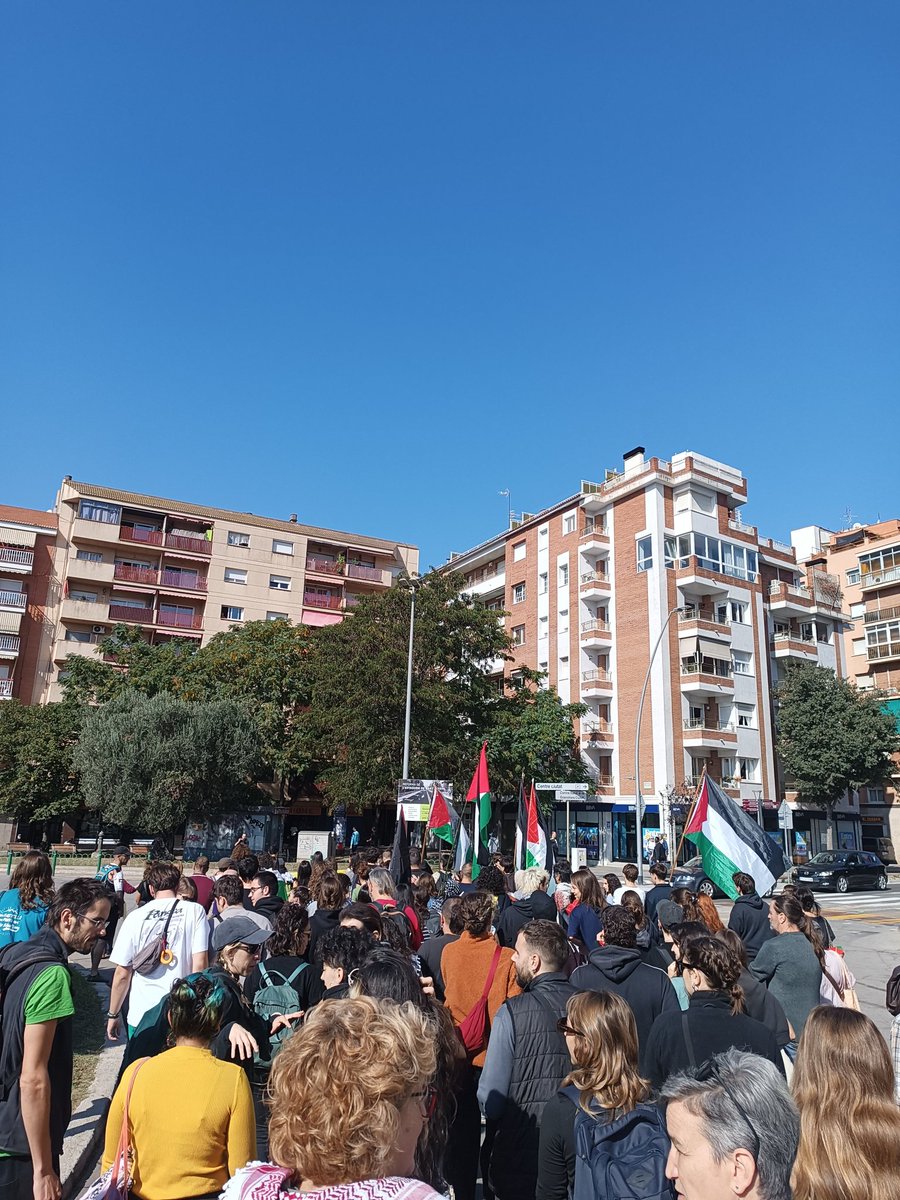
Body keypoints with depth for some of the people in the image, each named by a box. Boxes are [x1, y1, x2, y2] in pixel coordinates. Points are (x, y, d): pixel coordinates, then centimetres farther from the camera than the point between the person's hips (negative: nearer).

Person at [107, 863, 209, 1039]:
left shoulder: (136, 917, -3)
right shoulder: (195, 911, -5)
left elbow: (122, 974, 1)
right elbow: (199, 965, -9)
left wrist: (113, 1015, 14)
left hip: (142, 1015, 1)